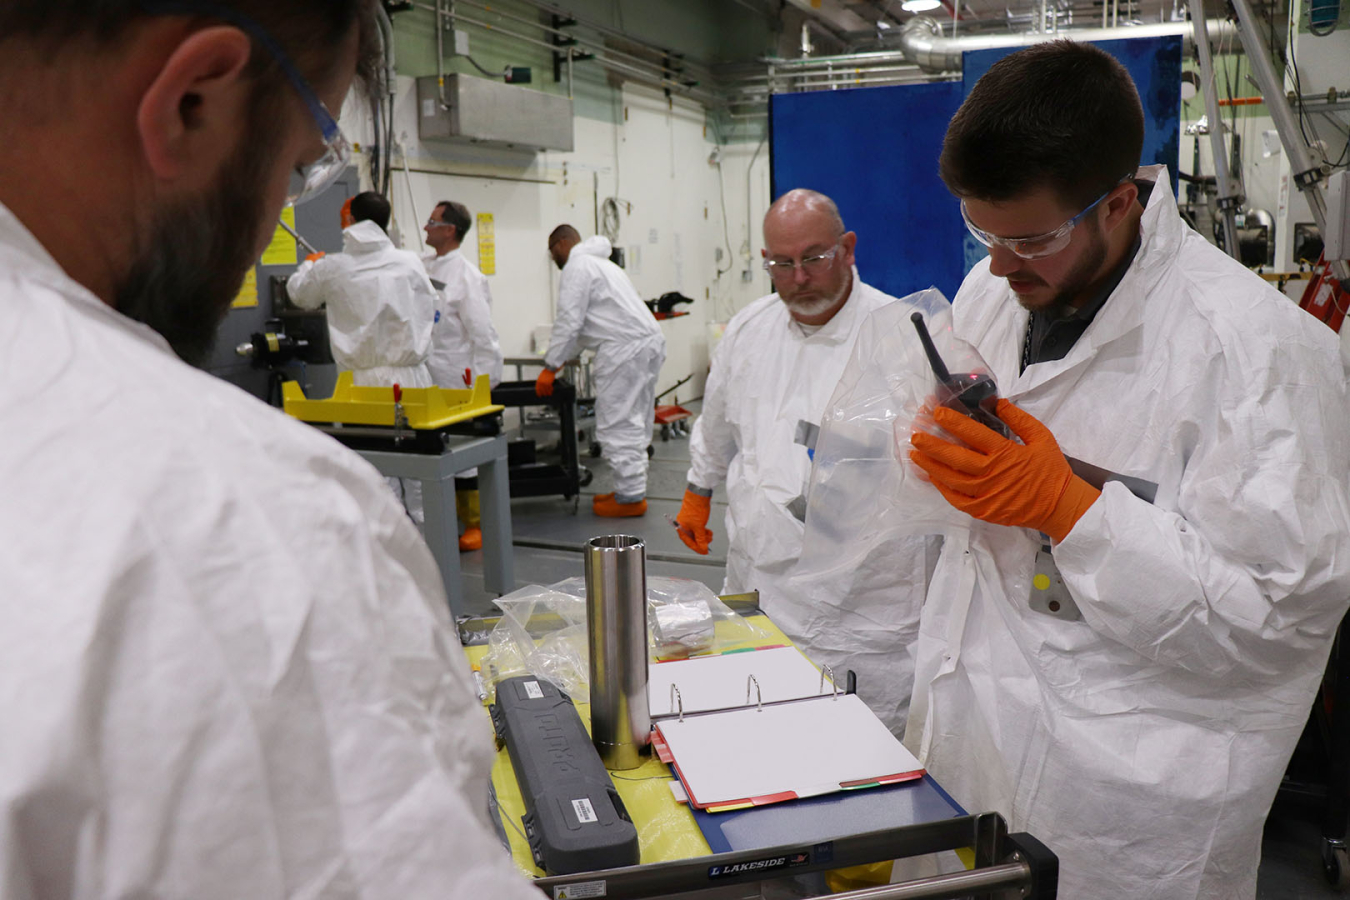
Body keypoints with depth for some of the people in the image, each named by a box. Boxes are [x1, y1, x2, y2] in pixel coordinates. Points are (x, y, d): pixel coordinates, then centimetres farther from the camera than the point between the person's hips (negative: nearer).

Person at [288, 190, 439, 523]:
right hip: (411, 377, 1)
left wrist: (309, 264, 40)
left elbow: (299, 293, 20)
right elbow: (431, 308, 14)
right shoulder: (409, 261, 0)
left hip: (365, 381, -1)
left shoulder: (332, 268, -1)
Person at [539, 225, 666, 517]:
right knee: (634, 423, 14)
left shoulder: (577, 267, -3)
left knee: (616, 425, -5)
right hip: (650, 340, 10)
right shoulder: (599, 262, 29)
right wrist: (560, 359, 32)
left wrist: (550, 367, -3)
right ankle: (633, 489, 21)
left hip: (625, 348, -10)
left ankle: (630, 497, -2)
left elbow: (569, 322, -10)